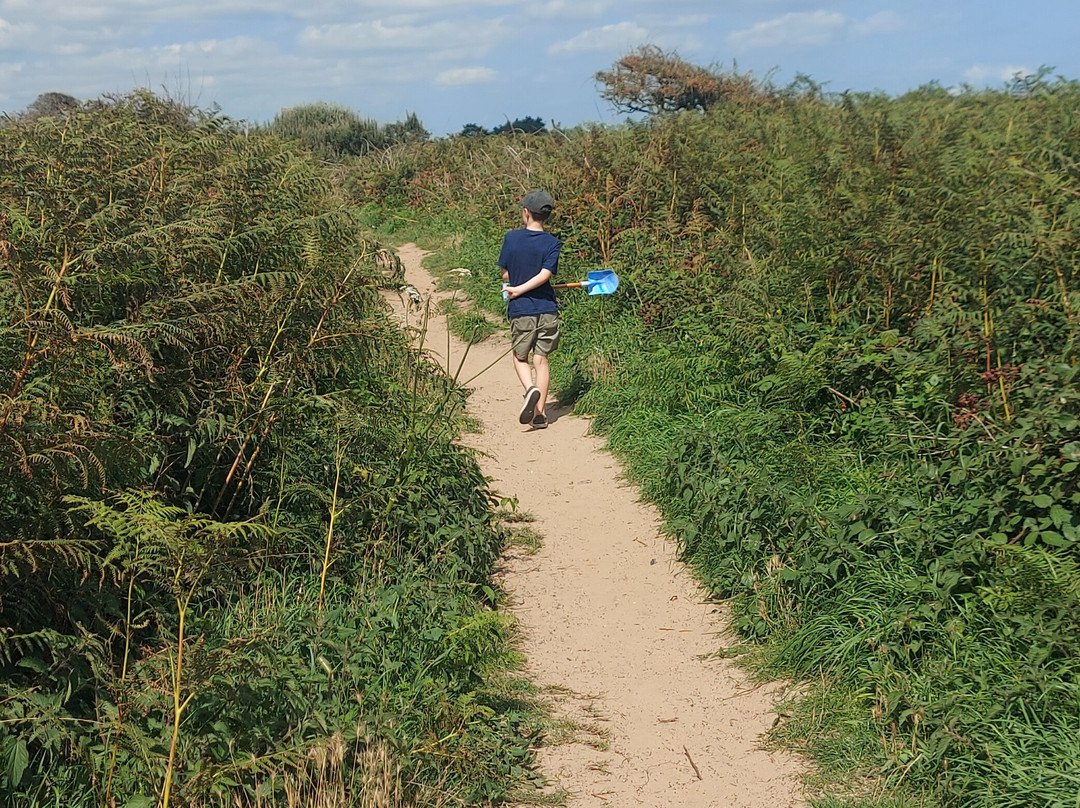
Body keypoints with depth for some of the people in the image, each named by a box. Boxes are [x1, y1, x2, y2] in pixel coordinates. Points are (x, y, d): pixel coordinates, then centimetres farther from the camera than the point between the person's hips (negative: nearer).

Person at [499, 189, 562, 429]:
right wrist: (520, 289, -8)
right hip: (547, 310, 1)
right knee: (541, 360, 8)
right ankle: (540, 414, 6)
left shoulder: (511, 238, -5)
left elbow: (505, 274, 0)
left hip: (520, 311, -1)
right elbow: (545, 274, -16)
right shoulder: (553, 243, -4)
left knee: (520, 357, 16)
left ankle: (531, 389, -12)